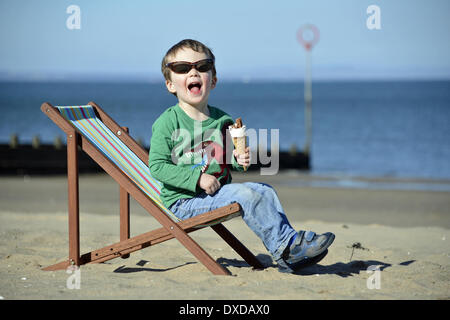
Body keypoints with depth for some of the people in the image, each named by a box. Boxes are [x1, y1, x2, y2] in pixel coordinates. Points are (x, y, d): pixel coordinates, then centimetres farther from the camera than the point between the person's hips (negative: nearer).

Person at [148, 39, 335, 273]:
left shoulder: (222, 121, 11)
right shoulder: (168, 122, -8)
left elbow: (228, 162, 22)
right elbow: (157, 166, -14)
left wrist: (239, 160, -3)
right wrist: (196, 178, -22)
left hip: (218, 193, 7)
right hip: (183, 201, -7)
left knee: (264, 190, -9)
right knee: (244, 194, -24)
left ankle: (287, 255, -12)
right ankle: (284, 245, -23)